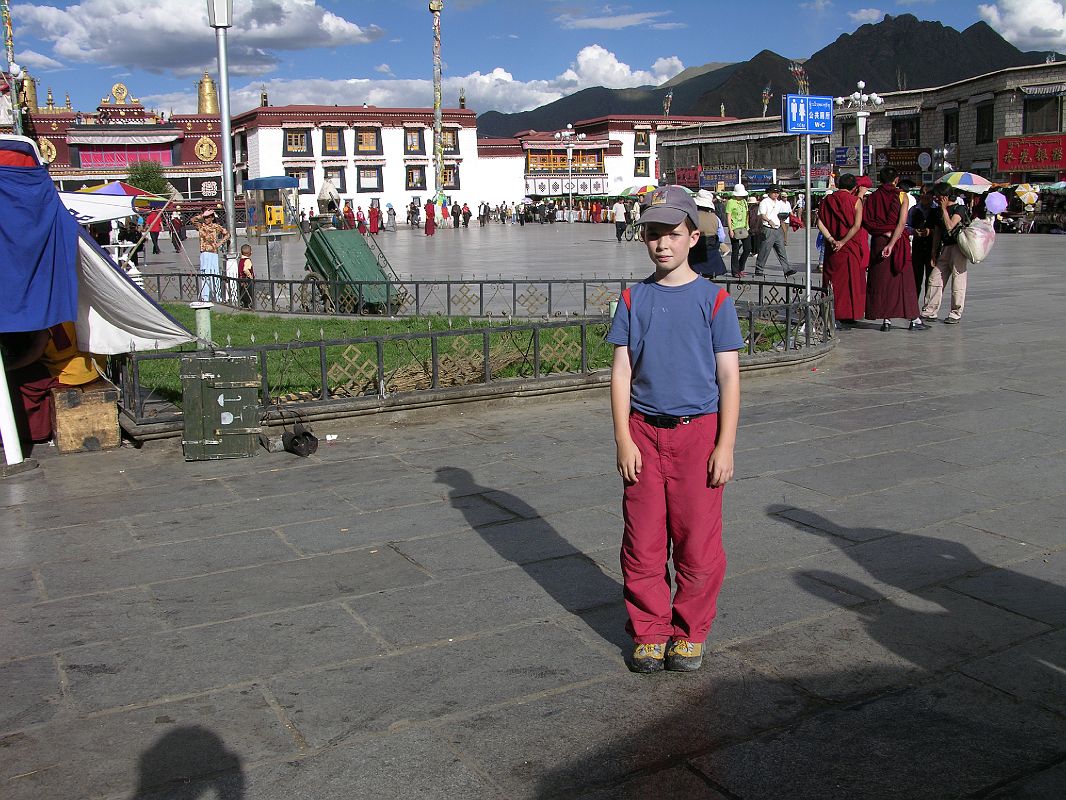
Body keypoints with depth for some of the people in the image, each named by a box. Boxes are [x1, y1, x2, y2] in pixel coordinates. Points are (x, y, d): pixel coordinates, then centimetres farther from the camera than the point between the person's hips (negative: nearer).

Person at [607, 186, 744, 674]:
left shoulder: (713, 299, -2)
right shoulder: (634, 299, 5)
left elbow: (729, 377, -3)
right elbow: (621, 371, 3)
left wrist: (725, 446, -8)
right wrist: (623, 440, -4)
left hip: (698, 432, -2)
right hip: (644, 433, 2)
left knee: (697, 541, 5)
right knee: (643, 542, 7)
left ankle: (690, 633, 23)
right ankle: (649, 634, 22)